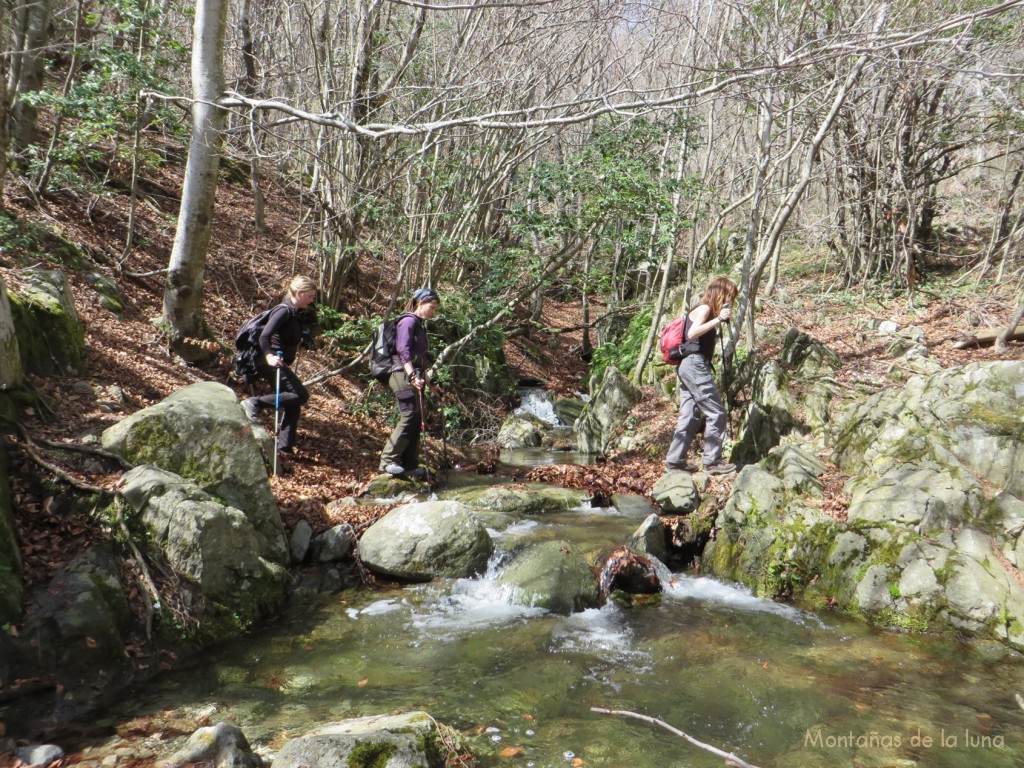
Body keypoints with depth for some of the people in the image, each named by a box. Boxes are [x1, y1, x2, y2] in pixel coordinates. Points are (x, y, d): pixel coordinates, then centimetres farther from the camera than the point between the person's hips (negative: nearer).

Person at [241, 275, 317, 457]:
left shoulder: (294, 313, 13)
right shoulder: (284, 310, -15)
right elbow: (264, 336, -26)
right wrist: (269, 356, -37)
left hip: (280, 363, 10)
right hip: (271, 362, -10)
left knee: (293, 405, 8)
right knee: (300, 395, -18)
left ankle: (285, 446, 12)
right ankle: (255, 403, -15)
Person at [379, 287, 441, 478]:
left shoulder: (420, 325, 21)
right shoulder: (408, 321, -8)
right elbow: (403, 350, -20)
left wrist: (423, 377, 26)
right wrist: (412, 375, -30)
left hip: (414, 377, 10)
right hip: (404, 375, -10)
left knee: (416, 421, 7)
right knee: (408, 418, -14)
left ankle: (410, 465, 12)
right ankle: (388, 460, -9)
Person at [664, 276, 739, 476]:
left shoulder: (705, 309, 20)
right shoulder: (704, 308, -7)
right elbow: (692, 333, -24)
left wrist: (718, 325, 11)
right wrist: (718, 319, -23)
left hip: (688, 367, 10)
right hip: (695, 364, -10)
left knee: (689, 416, 10)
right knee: (716, 413, -6)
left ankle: (675, 460, 11)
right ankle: (712, 461, -2)